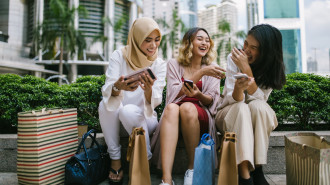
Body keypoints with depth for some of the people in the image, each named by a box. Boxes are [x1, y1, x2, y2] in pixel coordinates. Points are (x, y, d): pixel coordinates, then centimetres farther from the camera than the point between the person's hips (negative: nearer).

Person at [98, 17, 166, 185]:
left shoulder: (159, 64, -1)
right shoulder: (119, 55, -4)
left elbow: (155, 102, -12)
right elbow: (106, 91, -15)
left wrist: (148, 90, -36)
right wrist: (117, 87, -39)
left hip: (144, 119, 0)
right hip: (115, 120, 1)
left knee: (128, 111, -31)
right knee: (105, 104, -29)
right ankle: (115, 159, -16)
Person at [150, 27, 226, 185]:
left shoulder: (211, 69, 13)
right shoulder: (174, 64, 10)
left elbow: (211, 101, 6)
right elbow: (175, 94, -5)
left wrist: (198, 94, -18)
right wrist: (200, 73, -14)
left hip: (201, 116, 0)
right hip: (175, 115, 0)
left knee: (187, 108, -34)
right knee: (171, 108, -35)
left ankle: (192, 168, -17)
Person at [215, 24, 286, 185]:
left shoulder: (273, 67, -8)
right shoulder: (234, 58, -13)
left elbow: (259, 98, -21)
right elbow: (233, 99, -19)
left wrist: (246, 69, -30)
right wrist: (238, 88, -43)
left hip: (257, 117, 1)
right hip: (230, 113, -1)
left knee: (257, 106, -33)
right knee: (242, 108, -35)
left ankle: (257, 169, -27)